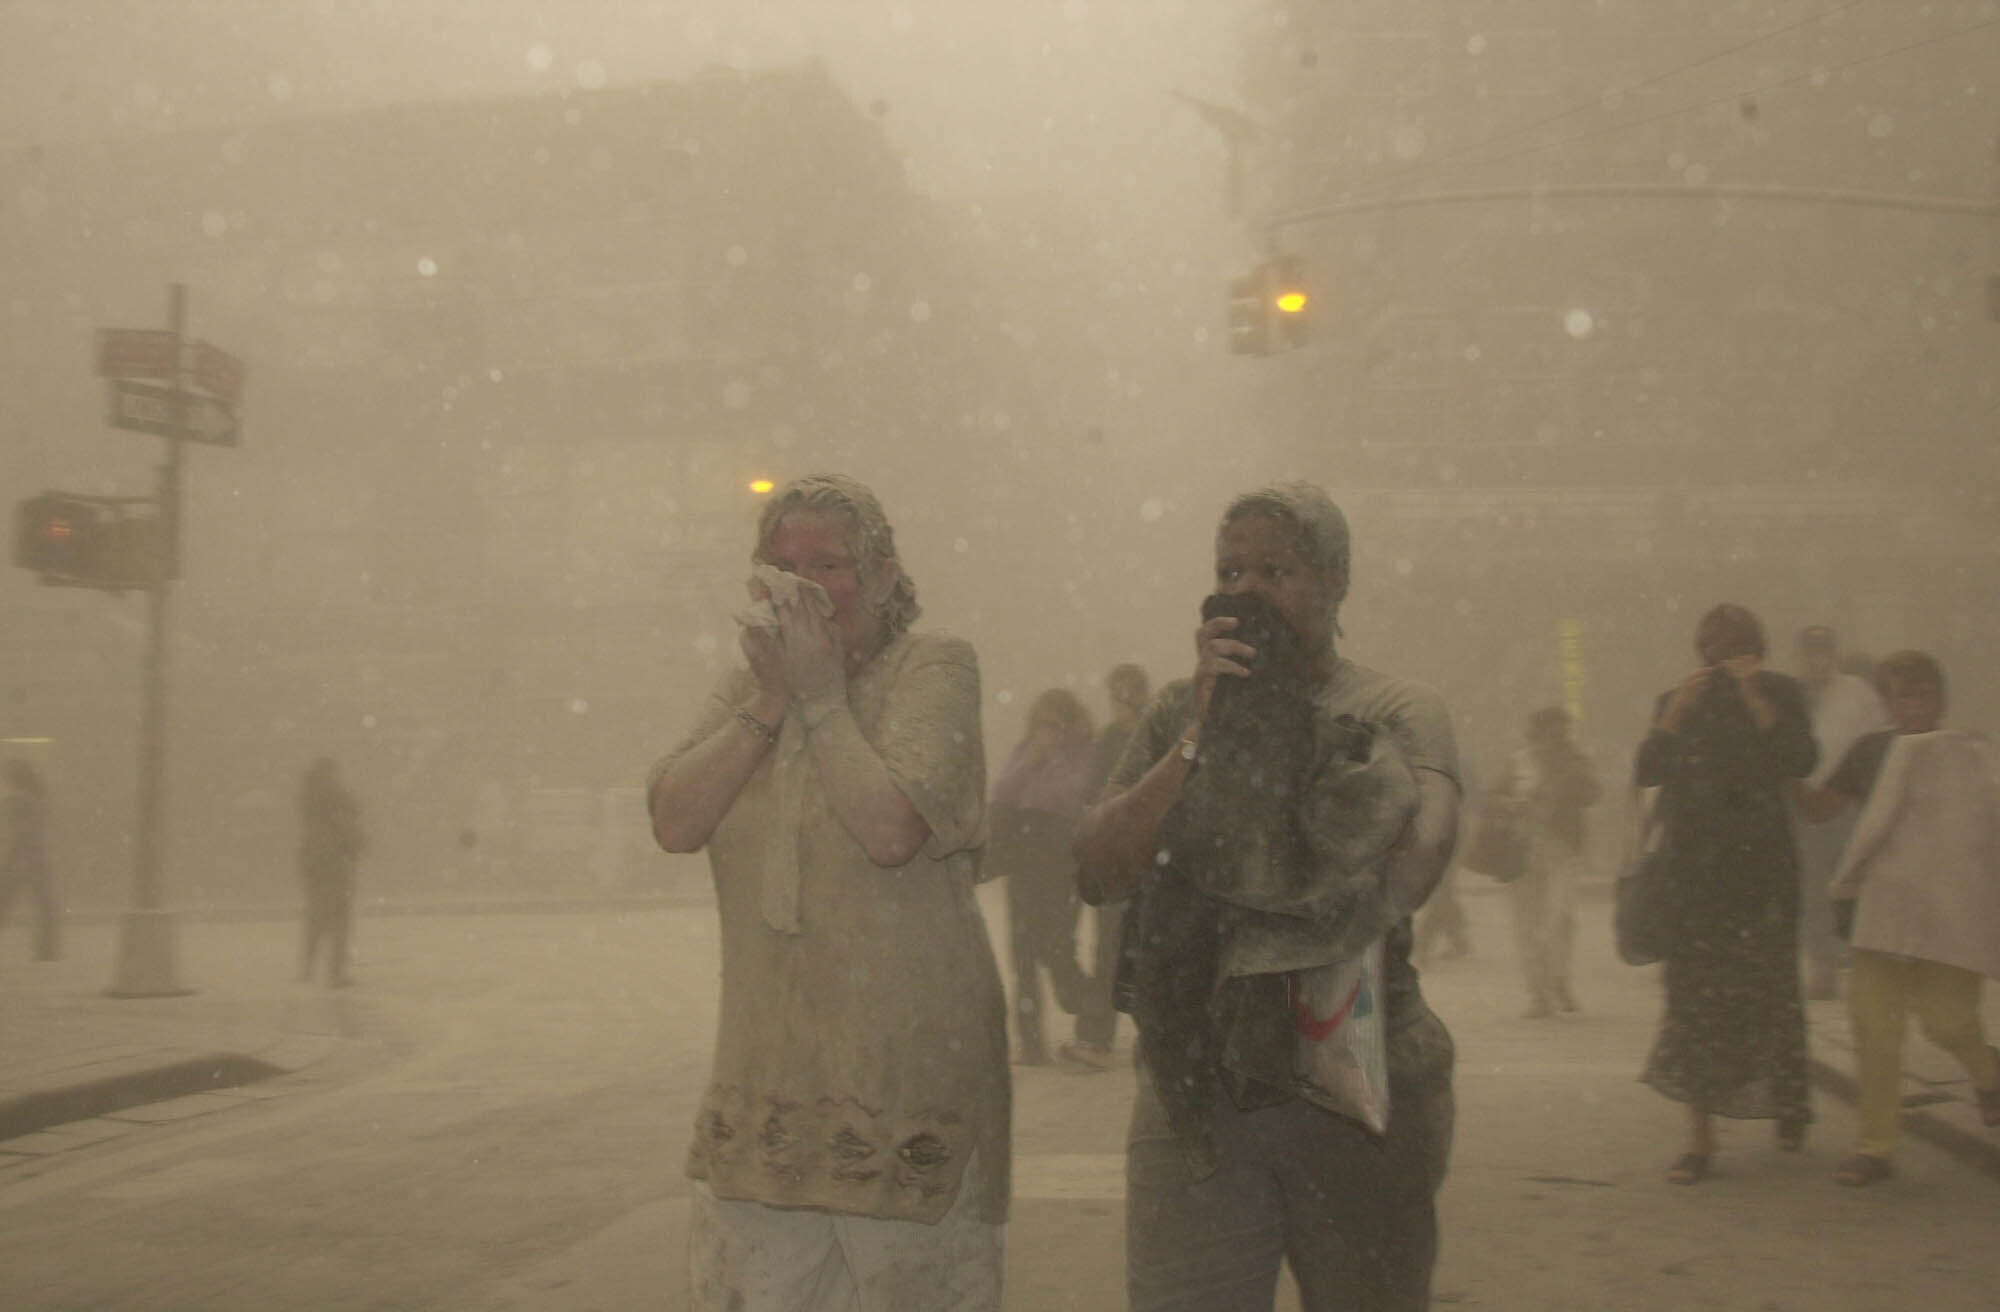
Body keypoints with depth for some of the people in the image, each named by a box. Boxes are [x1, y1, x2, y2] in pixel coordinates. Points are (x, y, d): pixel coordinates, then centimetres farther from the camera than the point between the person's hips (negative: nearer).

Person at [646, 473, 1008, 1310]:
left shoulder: (934, 667, -5)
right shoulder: (750, 682, 11)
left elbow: (891, 830, -21)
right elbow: (674, 822, -4)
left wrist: (820, 692, -11)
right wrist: (771, 697, -9)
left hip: (907, 1064, -5)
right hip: (767, 1069, 5)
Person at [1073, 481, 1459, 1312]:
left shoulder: (1397, 713, 2)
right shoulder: (1177, 713, 11)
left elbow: (1417, 855, -19)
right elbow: (1098, 875, -3)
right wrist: (1200, 736, -10)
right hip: (1193, 1092, 2)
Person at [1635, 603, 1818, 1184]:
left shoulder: (1779, 694, 4)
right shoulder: (1676, 702, 8)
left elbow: (1801, 762, -12)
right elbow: (1645, 773, -4)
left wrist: (1756, 699, -18)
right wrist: (1677, 711, -15)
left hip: (1761, 867, -1)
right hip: (1693, 870, 1)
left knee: (1770, 989, 1)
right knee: (1694, 997, -4)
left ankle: (1786, 1101, 27)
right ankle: (1700, 1136, -2)